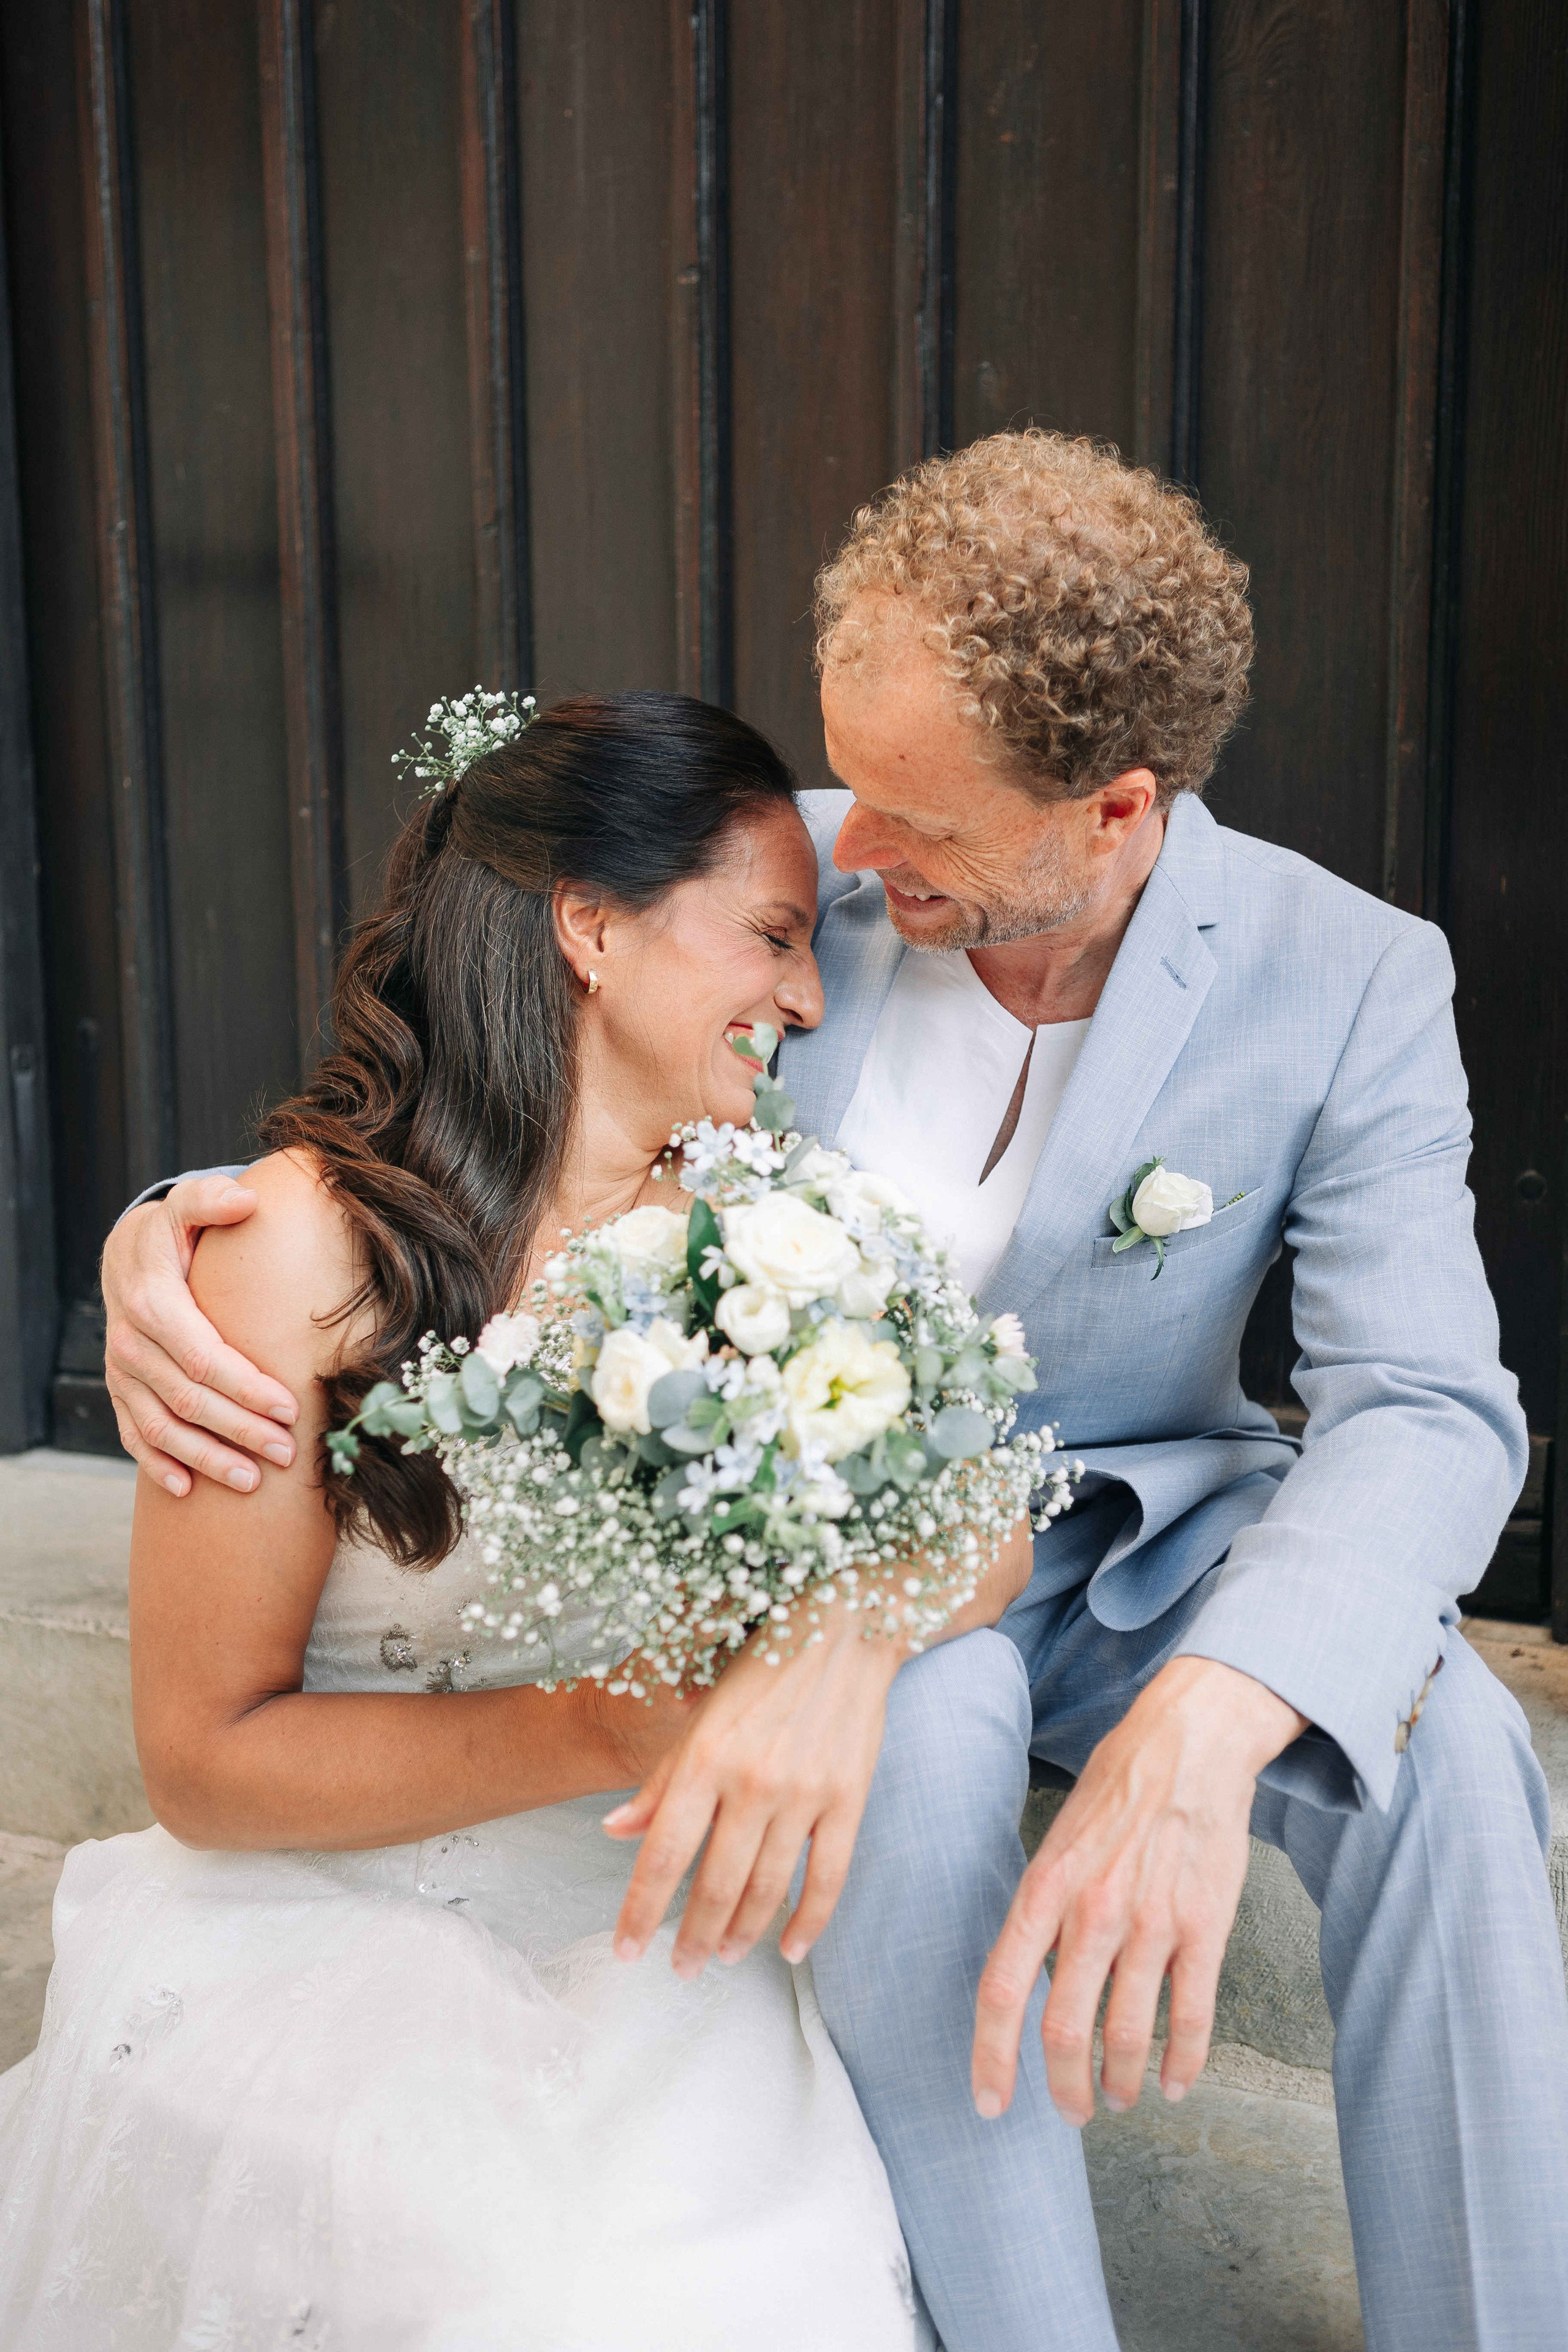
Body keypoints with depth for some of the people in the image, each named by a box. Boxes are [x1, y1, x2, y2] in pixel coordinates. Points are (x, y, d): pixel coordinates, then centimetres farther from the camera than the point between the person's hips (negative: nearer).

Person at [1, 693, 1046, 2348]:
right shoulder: (314, 1246, -14)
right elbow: (205, 1757, -11)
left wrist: (847, 1639, -27)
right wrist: (616, 1730, -22)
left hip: (635, 1931, 4)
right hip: (317, 1928, -3)